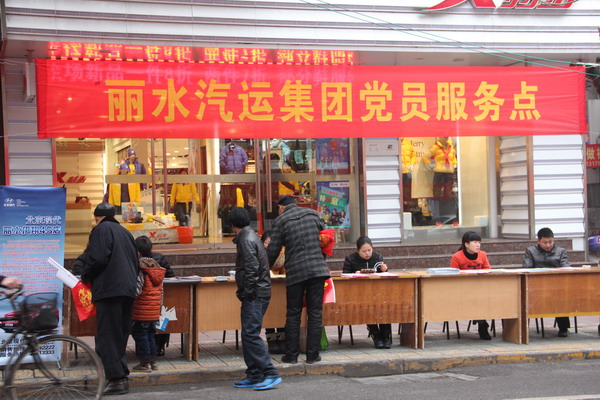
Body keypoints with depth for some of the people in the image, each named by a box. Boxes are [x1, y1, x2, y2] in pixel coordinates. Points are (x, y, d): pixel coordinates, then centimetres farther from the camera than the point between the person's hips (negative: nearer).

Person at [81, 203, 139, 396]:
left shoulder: (101, 230, -4)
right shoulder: (124, 232, 20)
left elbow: (98, 259, -15)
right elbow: (136, 263, 21)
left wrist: (85, 277, 0)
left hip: (108, 289, -8)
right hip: (128, 290, 8)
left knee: (107, 337, -6)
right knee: (121, 335, 14)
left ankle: (116, 378, -12)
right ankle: (122, 375, 13)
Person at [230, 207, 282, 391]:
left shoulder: (246, 240, -13)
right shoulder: (250, 236, 18)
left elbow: (252, 269, -20)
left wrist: (246, 293, -15)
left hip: (255, 295, -10)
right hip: (257, 294, 10)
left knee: (250, 334, -13)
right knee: (249, 335, 12)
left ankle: (271, 374, -14)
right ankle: (254, 375, 16)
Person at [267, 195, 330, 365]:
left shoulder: (280, 221, 2)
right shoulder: (312, 214, 11)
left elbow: (273, 251, 1)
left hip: (295, 272, -2)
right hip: (317, 269, 2)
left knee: (293, 314, 6)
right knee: (315, 313, 5)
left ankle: (291, 355, 8)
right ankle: (312, 355, 6)